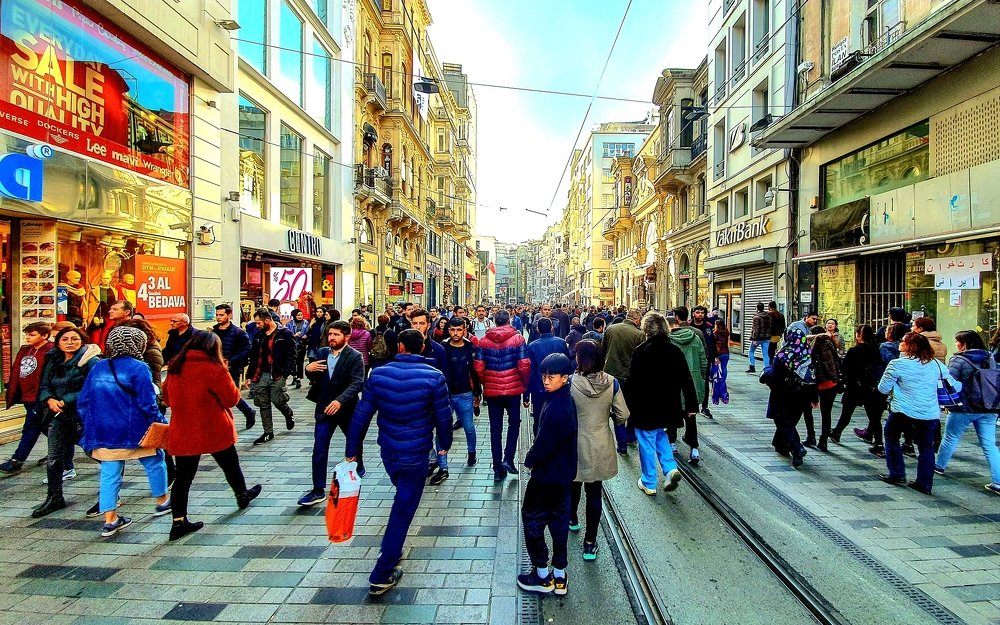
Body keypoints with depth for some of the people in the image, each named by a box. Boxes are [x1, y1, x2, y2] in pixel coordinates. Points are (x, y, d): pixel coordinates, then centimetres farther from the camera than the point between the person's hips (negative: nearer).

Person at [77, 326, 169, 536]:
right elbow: (147, 404, -15)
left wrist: (91, 428, 21)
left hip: (104, 433, 6)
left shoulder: (98, 368, 9)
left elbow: (83, 401, 13)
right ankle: (162, 501, 28)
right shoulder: (138, 368, -12)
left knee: (109, 474, 10)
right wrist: (162, 424, -5)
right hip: (135, 432, -5)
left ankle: (110, 520, 10)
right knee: (154, 463, 15)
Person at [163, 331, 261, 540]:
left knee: (184, 476, 10)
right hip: (214, 431, -4)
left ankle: (179, 522, 9)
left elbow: (167, 398, 14)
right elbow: (232, 398, -11)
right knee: (230, 465, 18)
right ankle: (243, 495, 39)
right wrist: (226, 375, 0)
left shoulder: (175, 367, 1)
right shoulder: (215, 369, -17)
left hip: (183, 432, 4)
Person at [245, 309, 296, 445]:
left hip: (277, 375, -5)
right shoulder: (258, 335, 13)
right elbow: (253, 356, 17)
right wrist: (249, 376, 13)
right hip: (261, 375, 5)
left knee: (277, 400, -6)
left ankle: (289, 414, 28)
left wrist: (285, 373, -16)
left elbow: (291, 355, -7)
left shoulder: (285, 334, -5)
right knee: (263, 404, 7)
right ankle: (268, 433, 17)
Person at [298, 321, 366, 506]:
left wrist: (340, 400, -36)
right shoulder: (321, 353, 3)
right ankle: (318, 490, 5)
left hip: (347, 408, -3)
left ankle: (358, 467, 50)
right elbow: (314, 378, 12)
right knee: (319, 449, -3)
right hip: (324, 407, 3)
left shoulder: (355, 357, -13)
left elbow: (357, 383, -22)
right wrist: (308, 369, -12)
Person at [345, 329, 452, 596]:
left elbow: (361, 415, -4)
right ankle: (381, 575, 11)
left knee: (403, 497, 30)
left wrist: (352, 450, 5)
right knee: (402, 510, 6)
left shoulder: (378, 374, -7)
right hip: (416, 454, -4)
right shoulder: (434, 377, -15)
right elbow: (443, 416, -8)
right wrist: (445, 443, 11)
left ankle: (393, 549, 46)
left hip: (388, 451, 4)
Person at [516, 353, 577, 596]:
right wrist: (535, 454, 6)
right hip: (564, 472, 9)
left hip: (548, 474, -9)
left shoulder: (556, 408, -28)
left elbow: (544, 444, -25)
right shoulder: (565, 399, 1)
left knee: (532, 518, 8)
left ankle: (542, 576, 20)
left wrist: (530, 459, -7)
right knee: (558, 520, 16)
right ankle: (559, 576, 29)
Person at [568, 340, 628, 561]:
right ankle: (590, 543, 19)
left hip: (576, 445, -1)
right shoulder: (611, 383, -11)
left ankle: (572, 519, 51)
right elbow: (622, 415, -6)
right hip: (601, 447, 1)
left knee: (574, 483, 26)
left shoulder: (571, 383, -19)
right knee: (594, 492, 12)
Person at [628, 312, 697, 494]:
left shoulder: (642, 351, -14)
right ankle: (670, 468, 9)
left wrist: (629, 406, -7)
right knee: (660, 436, 26)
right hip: (668, 406, 5)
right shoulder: (675, 350, 1)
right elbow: (687, 380, 3)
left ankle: (649, 483, 16)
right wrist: (692, 405, 9)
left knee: (647, 444, 7)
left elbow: (633, 382, -15)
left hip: (646, 407, -5)